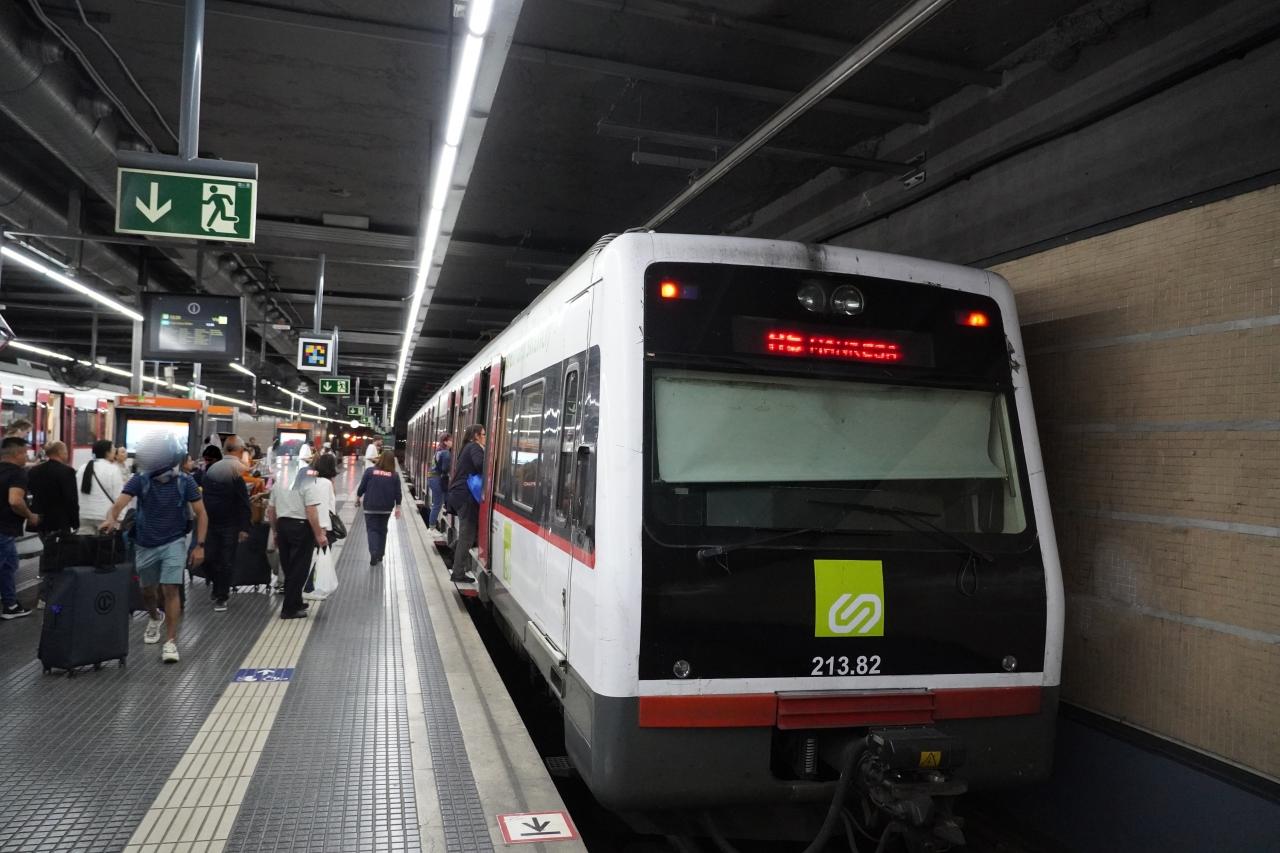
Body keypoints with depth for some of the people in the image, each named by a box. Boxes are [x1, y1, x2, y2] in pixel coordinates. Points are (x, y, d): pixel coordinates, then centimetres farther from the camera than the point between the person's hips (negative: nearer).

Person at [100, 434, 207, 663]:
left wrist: (199, 545, -12)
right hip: (145, 545, 2)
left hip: (173, 543, -2)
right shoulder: (140, 479, -12)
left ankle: (170, 642, -7)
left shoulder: (185, 482, -12)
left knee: (171, 589, -13)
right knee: (148, 590, 18)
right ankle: (154, 618, 50)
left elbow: (201, 514, -6)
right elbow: (118, 504, -23)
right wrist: (111, 519, -46)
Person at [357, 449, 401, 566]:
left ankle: (373, 552, -20)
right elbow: (397, 493, 1)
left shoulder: (370, 471, -8)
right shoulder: (394, 475, -2)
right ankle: (380, 555, 21)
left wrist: (358, 498, 13)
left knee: (372, 529, 1)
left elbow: (362, 487, -4)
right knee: (382, 530, 17)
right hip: (386, 508, 2)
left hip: (371, 507, -2)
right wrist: (397, 507, 10)